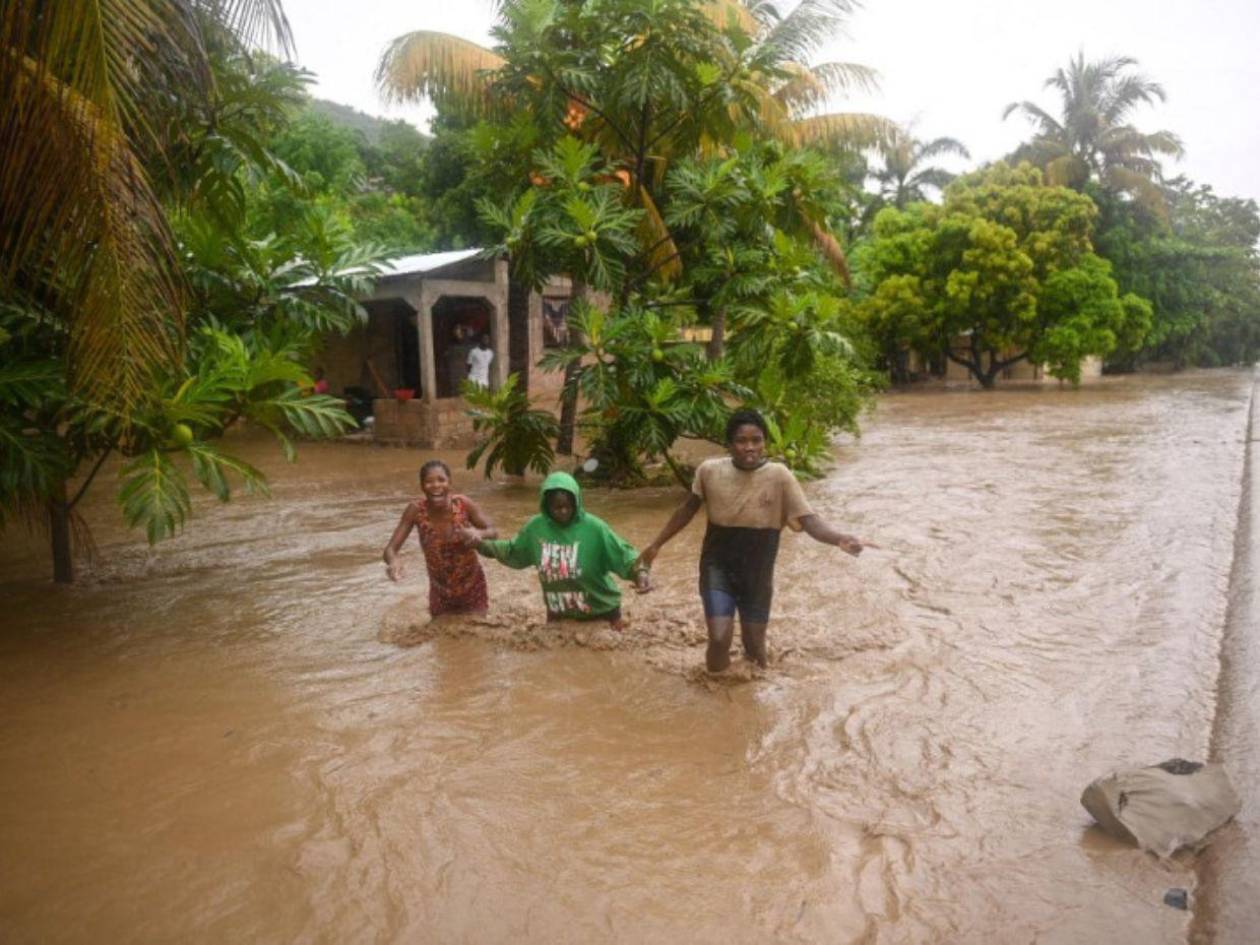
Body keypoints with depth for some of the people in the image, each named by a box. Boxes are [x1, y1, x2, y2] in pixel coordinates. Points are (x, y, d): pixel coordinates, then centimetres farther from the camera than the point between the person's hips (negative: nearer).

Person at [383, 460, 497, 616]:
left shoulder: (463, 504, -22)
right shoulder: (415, 510, -20)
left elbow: (493, 533, -11)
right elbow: (390, 549, -19)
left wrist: (478, 534, -36)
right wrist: (393, 561, -44)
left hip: (472, 587, -1)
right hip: (440, 590, 1)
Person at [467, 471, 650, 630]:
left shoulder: (593, 527, -18)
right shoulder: (536, 527, -6)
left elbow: (622, 554, -16)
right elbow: (514, 551, 11)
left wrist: (640, 572, -35)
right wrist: (482, 545, 2)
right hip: (559, 615, 3)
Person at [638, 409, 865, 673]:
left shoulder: (779, 477, -15)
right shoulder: (709, 471, -10)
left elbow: (809, 520, -20)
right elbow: (688, 510, 6)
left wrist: (839, 538, -40)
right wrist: (656, 544, 12)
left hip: (757, 574, 1)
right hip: (718, 567, 0)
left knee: (754, 644, 12)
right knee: (719, 640, -12)